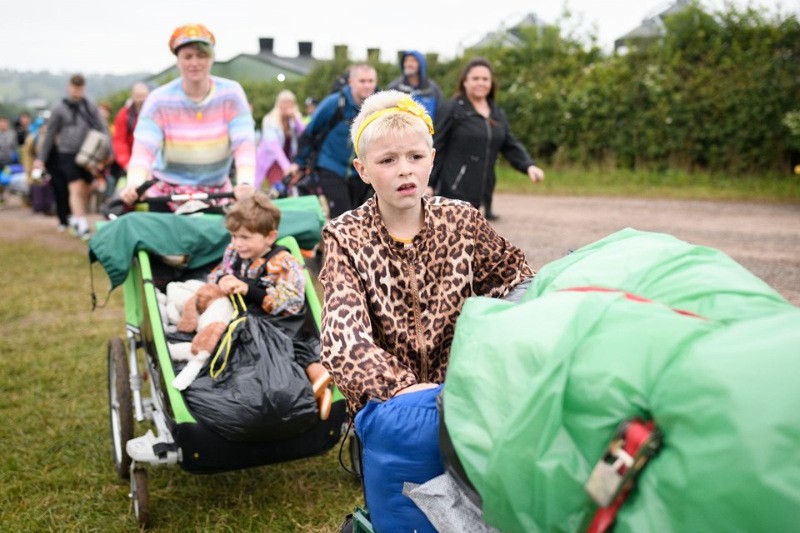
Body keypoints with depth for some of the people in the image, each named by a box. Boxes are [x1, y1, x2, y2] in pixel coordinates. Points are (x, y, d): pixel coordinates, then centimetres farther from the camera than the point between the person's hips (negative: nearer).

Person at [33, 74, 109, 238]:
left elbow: (102, 128, 7)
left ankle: (74, 218, 25)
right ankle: (81, 224, -12)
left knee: (86, 190, 6)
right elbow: (50, 135, 7)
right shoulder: (59, 109, 3)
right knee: (76, 189, -12)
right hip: (68, 155, -3)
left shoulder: (90, 106, 8)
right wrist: (41, 158, 6)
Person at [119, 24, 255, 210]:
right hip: (166, 196, -1)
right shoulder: (159, 100, -9)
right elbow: (143, 150, -19)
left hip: (218, 194, 1)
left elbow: (245, 145, -17)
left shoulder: (230, 94, -7)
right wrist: (134, 185, -40)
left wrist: (245, 184, -37)